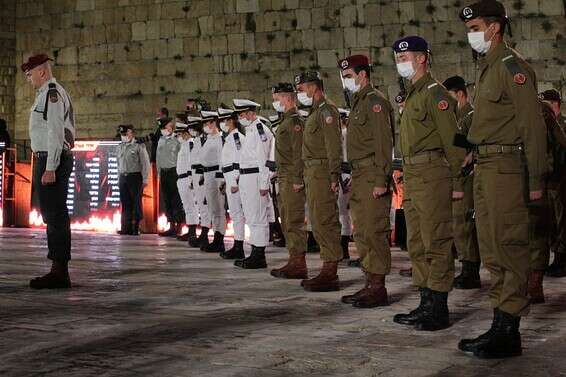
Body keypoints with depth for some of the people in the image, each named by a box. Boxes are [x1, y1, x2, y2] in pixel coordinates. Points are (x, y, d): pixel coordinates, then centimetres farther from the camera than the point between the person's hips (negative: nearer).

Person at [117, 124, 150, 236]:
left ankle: (135, 228, 1)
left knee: (136, 203, -3)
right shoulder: (120, 147, 16)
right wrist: (119, 179, 15)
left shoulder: (139, 146, -2)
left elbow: (145, 163, -5)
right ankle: (126, 228, 7)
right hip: (123, 177, 5)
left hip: (135, 177, -5)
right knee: (125, 203, 4)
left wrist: (145, 179, -9)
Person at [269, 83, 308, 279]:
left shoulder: (295, 121, -12)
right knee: (287, 222, 14)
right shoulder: (285, 121, 19)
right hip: (284, 180, 11)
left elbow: (299, 152, -20)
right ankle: (294, 260, 21)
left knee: (294, 222, -8)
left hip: (292, 181, -11)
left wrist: (297, 180, -23)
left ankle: (299, 265, -5)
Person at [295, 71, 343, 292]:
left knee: (325, 222, -10)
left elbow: (334, 147, -17)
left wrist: (333, 177, -22)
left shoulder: (327, 111, -10)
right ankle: (327, 271, 19)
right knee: (318, 223, 12)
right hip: (312, 174, 11)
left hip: (322, 173, -11)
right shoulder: (315, 112, 21)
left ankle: (330, 275, -8)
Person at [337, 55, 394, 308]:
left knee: (373, 232, -9)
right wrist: (354, 180, 18)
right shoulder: (358, 102, 21)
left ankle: (378, 289, -4)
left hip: (372, 178, -10)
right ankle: (370, 284, 19)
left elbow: (383, 143, -17)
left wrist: (381, 181, -22)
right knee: (361, 233, 12)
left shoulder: (375, 101, -9)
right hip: (359, 177, 10)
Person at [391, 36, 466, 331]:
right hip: (412, 175, 10)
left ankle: (439, 310, -1)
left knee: (436, 243, -6)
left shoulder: (434, 92, -9)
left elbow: (452, 139, -14)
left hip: (432, 174, -10)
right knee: (417, 244, 13)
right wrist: (406, 174, 15)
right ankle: (426, 304, 21)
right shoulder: (412, 94, 20)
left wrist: (456, 182, -17)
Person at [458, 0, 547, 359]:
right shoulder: (488, 68, 20)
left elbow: (533, 125, -13)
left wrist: (536, 180, -16)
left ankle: (509, 331, -1)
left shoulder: (512, 65, -8)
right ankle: (500, 325, 20)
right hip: (485, 167, 10)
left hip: (505, 165, -10)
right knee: (492, 250, 12)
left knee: (509, 248, -6)